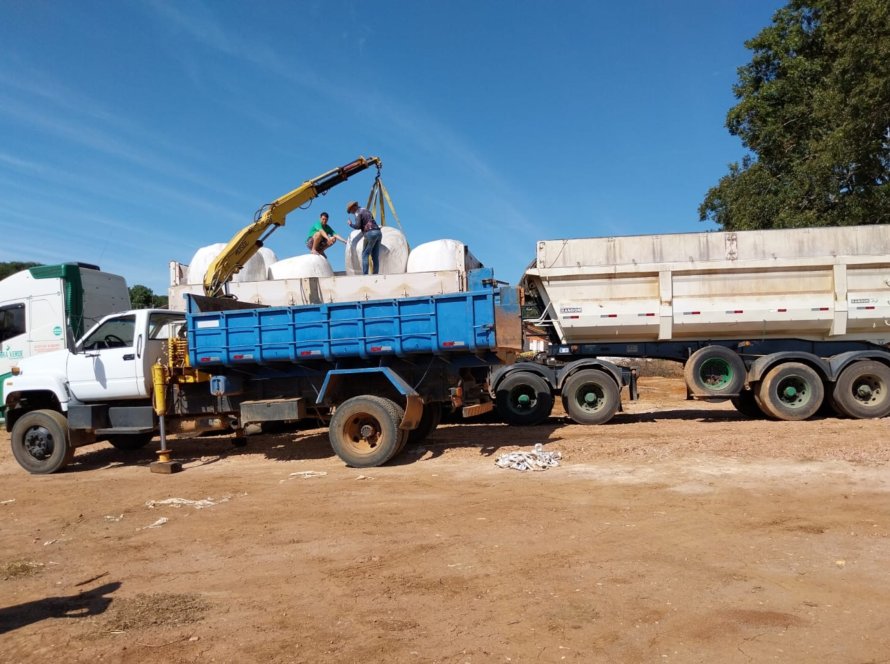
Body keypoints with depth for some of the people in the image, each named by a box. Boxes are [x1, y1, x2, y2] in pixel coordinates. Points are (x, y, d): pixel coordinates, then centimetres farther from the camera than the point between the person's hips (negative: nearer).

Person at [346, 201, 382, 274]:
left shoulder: (357, 213, 1)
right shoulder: (367, 210, 26)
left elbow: (358, 226, -7)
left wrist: (350, 224, 10)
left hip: (370, 233, -7)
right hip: (378, 232, 7)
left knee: (365, 254, -3)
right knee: (375, 256, 7)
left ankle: (365, 274, -10)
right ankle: (375, 274, 4)